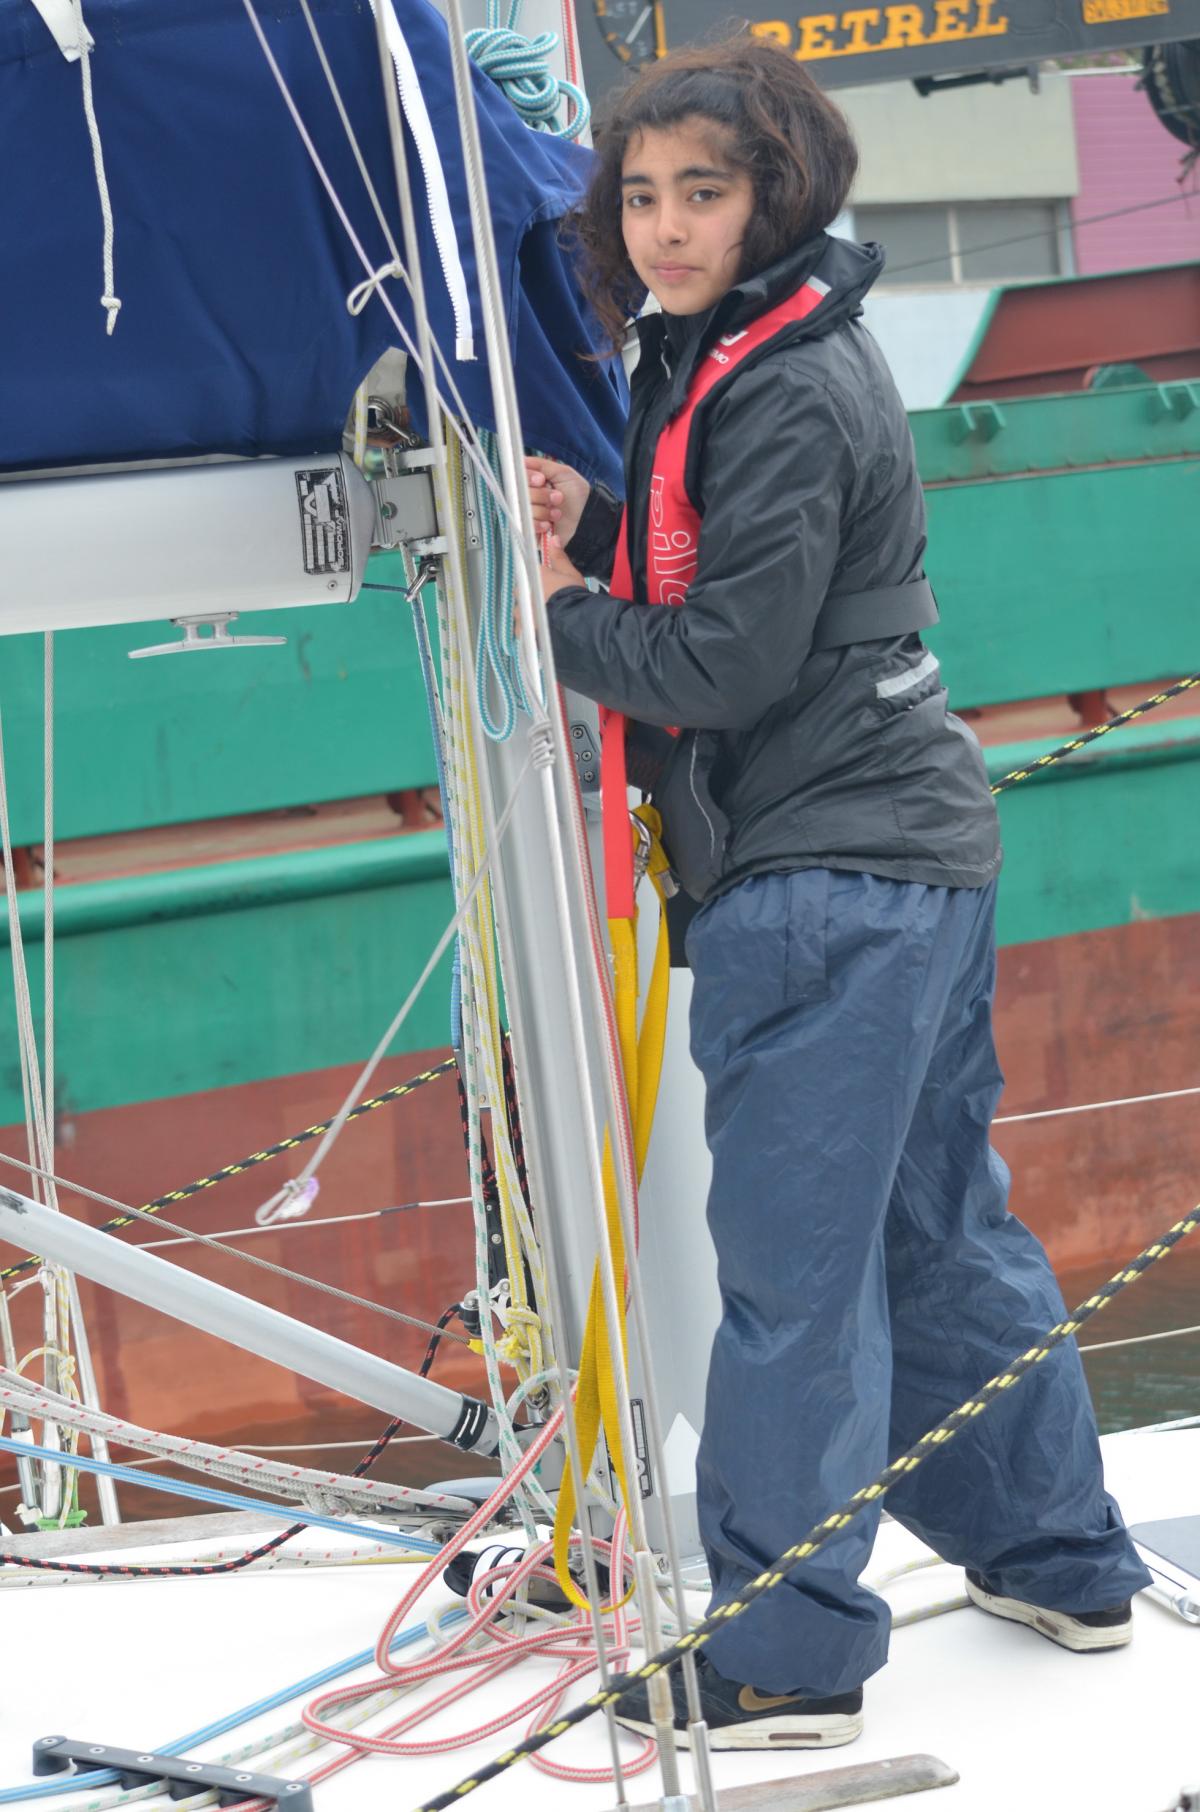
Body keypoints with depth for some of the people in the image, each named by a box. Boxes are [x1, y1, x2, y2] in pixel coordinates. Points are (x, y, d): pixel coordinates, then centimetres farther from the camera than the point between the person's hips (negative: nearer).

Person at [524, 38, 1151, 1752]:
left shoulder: (787, 399, -16)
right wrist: (598, 531, 4)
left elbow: (726, 665, -19)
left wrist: (565, 619, -4)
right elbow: (724, 587, 20)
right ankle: (1059, 1561, 29)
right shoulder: (724, 363, 15)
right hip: (912, 849, 11)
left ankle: (784, 1658, 0)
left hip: (827, 874, -11)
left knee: (792, 1265, -6)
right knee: (940, 1228, 18)